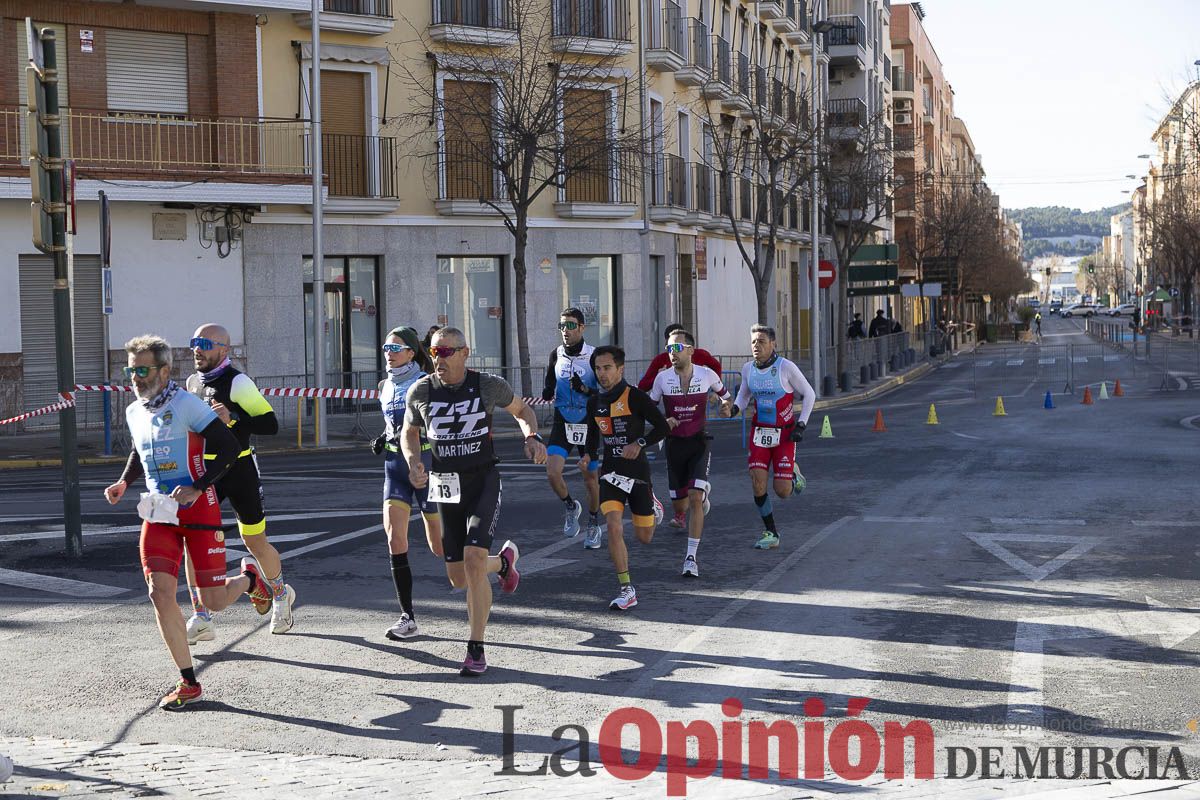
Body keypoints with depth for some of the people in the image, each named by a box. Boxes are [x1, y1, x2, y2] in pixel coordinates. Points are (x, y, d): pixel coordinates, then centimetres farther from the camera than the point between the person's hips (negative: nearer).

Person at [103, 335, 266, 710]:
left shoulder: (186, 404, -13)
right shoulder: (134, 413, 8)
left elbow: (229, 447, -15)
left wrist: (197, 488, -21)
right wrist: (123, 482, 11)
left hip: (198, 509, -5)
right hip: (158, 512, 5)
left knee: (213, 602, -2)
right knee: (160, 593, -10)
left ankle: (249, 576, 35)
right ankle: (189, 684, -1)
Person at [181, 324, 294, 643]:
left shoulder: (237, 382, -14)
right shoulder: (193, 381, 10)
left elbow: (270, 425, -19)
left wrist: (232, 419, -29)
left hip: (238, 470, -6)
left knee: (255, 543, 6)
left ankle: (280, 594, 34)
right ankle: (201, 620, -5)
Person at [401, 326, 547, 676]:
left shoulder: (489, 385, -6)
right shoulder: (420, 392, -2)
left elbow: (521, 410, 12)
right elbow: (409, 432, 15)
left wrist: (532, 437, -8)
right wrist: (414, 464, -5)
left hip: (483, 481, -3)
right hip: (445, 486, 3)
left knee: (473, 560, -22)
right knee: (458, 578, 7)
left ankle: (476, 650, -11)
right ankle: (504, 559, 43)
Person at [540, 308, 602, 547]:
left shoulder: (594, 356, -9)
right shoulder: (556, 354, 2)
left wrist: (584, 389, -23)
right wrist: (547, 393, -7)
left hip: (588, 424, -2)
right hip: (562, 422, 2)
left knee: (590, 477, 6)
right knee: (552, 473, -14)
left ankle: (594, 525, 26)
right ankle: (570, 507, 15)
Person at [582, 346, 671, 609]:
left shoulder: (635, 397, -11)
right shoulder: (595, 402, 5)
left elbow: (662, 427, -9)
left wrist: (639, 443, -22)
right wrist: (589, 455, 0)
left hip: (637, 472, -3)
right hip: (610, 473, 3)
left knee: (644, 537, 9)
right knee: (614, 527, -17)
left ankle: (650, 505, 46)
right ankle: (627, 591, -11)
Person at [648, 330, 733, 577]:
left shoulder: (707, 374, -5)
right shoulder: (662, 378, -4)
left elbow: (725, 396, 14)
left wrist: (727, 404, -9)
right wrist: (663, 422, -13)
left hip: (698, 442, -2)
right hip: (674, 443, 2)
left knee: (694, 499, -17)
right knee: (678, 502, 10)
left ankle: (691, 558, -12)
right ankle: (703, 490, 49)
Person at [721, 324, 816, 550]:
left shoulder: (786, 367, -14)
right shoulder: (748, 368, -1)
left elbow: (809, 394, -3)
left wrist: (801, 425, -9)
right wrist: (733, 410, -5)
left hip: (784, 433, -3)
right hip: (759, 432, 3)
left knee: (782, 492, -6)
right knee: (758, 486, -9)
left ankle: (793, 474, 30)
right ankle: (770, 533, 8)